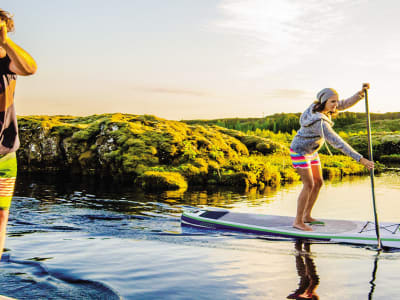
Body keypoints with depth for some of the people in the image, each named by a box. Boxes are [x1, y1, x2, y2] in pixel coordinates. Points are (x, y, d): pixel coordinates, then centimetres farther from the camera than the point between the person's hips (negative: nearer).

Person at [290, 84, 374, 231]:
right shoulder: (319, 122, -35)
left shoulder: (320, 105, -10)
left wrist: (361, 92, -22)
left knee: (318, 182, 10)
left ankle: (307, 216, 20)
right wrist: (360, 159, -39)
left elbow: (346, 104, -4)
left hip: (311, 151, 9)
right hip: (299, 151, -9)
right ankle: (298, 221, 4)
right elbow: (337, 143, -38)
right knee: (309, 185, -8)